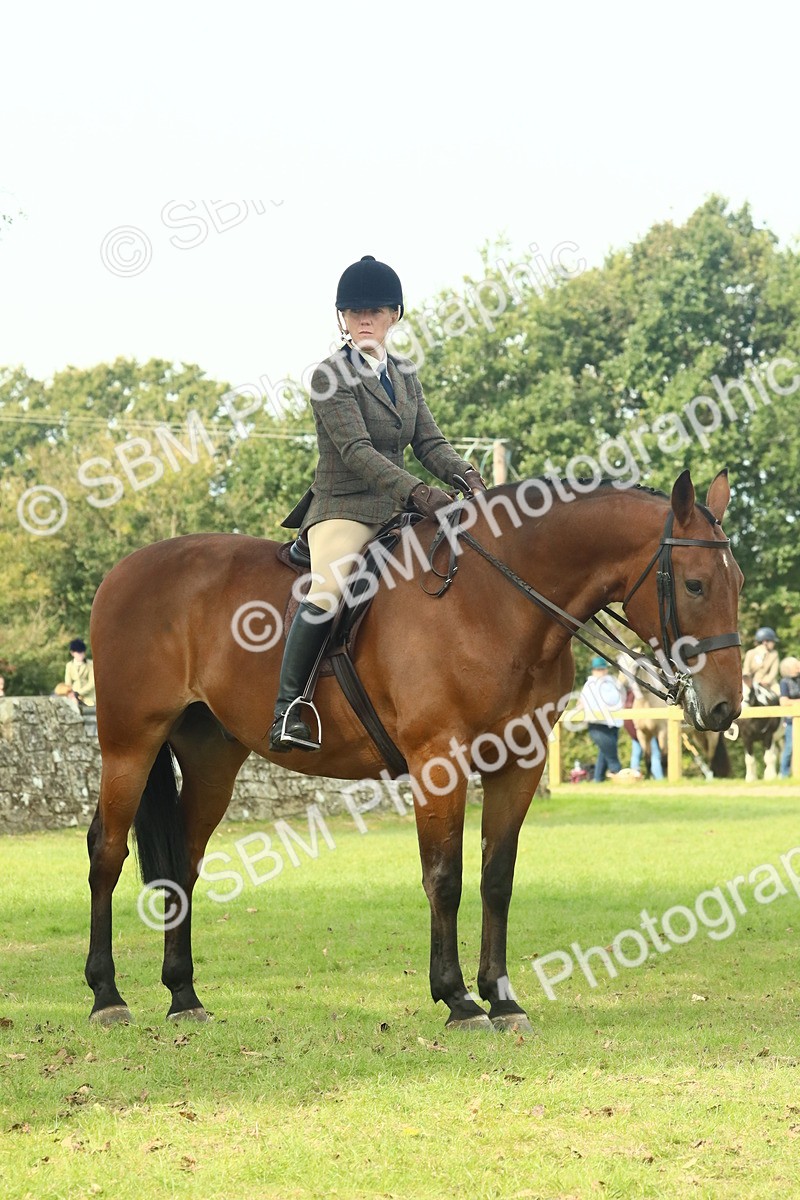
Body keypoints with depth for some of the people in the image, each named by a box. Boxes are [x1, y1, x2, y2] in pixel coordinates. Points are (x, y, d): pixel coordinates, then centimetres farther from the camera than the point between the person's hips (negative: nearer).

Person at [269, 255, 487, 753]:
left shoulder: (404, 374, 15)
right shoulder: (330, 377, -7)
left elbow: (429, 441, 11)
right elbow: (356, 450, -17)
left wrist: (465, 474, -11)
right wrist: (416, 491, -29)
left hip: (396, 507, 8)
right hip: (343, 509, -7)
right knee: (327, 593, -32)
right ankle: (288, 709, -26)